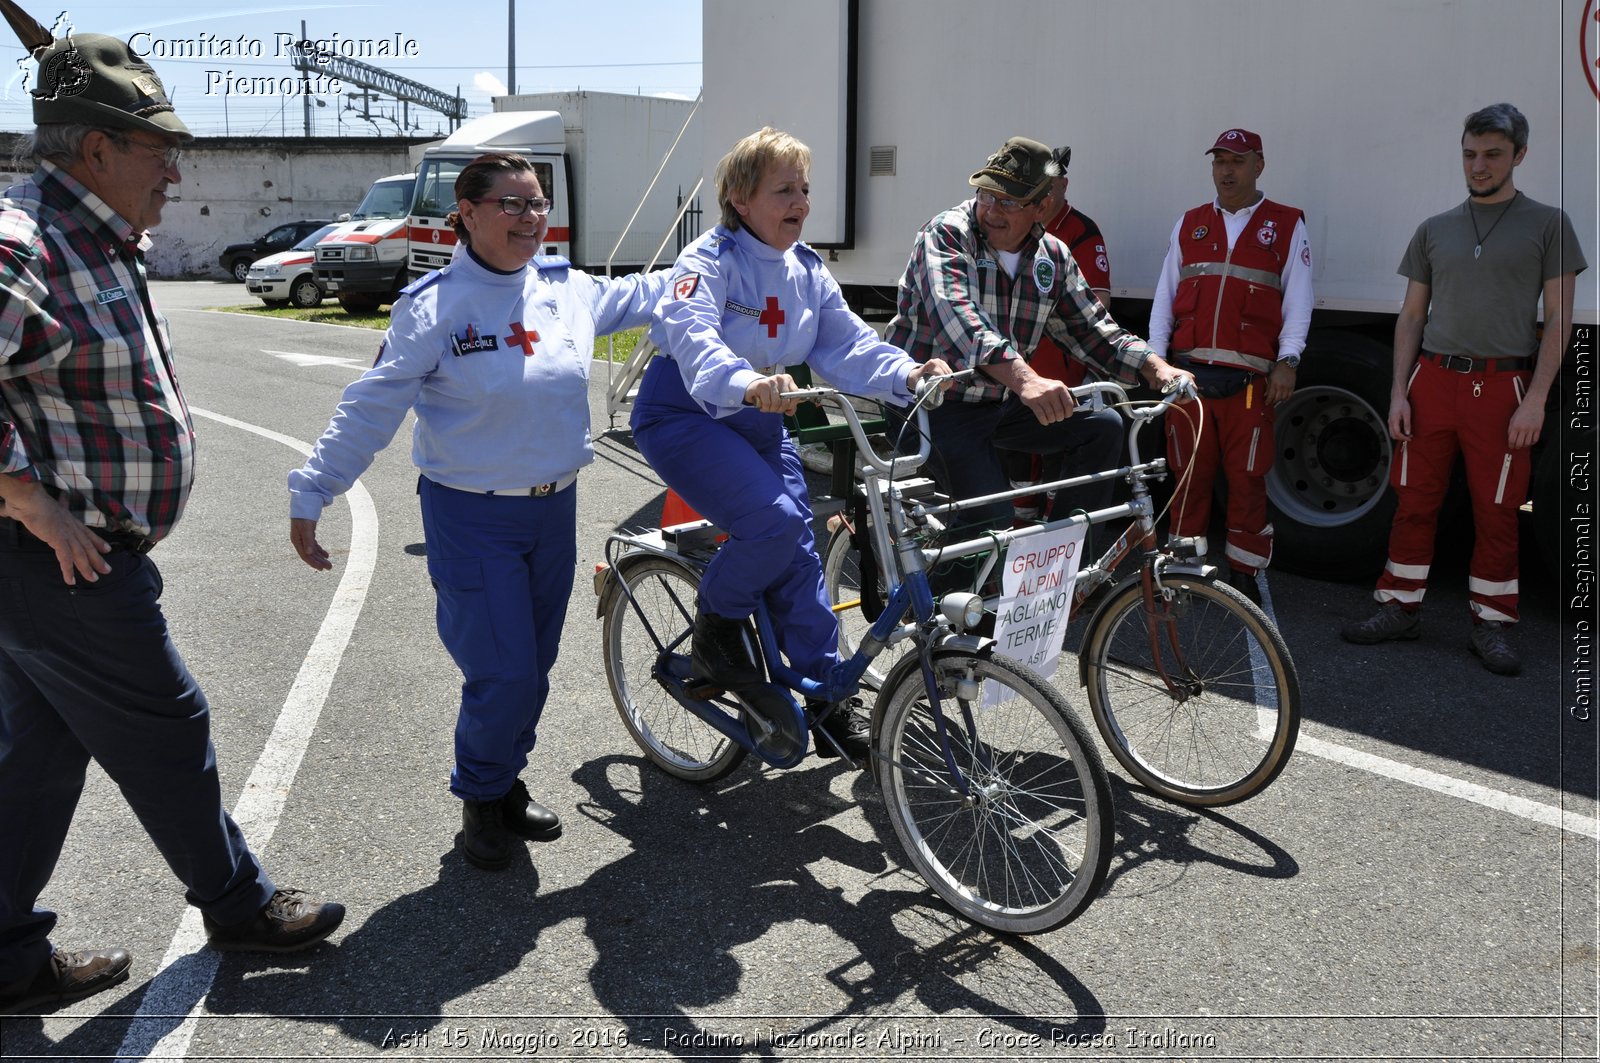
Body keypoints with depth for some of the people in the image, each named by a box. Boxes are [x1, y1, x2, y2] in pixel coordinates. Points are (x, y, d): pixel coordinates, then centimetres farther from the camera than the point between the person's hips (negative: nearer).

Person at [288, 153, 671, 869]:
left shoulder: (567, 288, 3)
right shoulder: (434, 306, -12)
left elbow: (638, 297, 23)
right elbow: (370, 408, -12)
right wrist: (310, 496, -13)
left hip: (554, 511, 6)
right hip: (471, 520, -5)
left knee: (533, 669, 14)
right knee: (503, 676, -7)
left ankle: (508, 784, 37)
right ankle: (483, 798, 21)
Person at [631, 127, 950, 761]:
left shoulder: (807, 270, 5)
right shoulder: (710, 260, -18)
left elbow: (847, 344, -5)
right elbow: (694, 338, -36)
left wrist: (908, 375, -25)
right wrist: (747, 384, -57)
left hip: (759, 422, 7)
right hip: (684, 416, -7)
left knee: (798, 550, 3)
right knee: (773, 519, -26)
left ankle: (825, 700, 15)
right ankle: (715, 631, 1)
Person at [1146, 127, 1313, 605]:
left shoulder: (1286, 226, 8)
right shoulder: (1189, 224, 16)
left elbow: (1297, 298, 4)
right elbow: (1165, 294, 14)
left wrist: (1287, 360, -7)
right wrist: (1155, 355, 5)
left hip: (1250, 377, -2)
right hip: (1188, 371, 2)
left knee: (1247, 478, 0)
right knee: (1189, 474, 5)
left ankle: (1243, 575, 10)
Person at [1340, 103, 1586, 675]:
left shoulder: (1547, 224, 5)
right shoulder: (1435, 229, 13)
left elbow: (1558, 317, 1)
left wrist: (1534, 401, -9)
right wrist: (1398, 392, 3)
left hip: (1502, 387, -2)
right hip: (1433, 381, 3)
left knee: (1496, 514, 3)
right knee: (1414, 504, 5)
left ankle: (1490, 624, 12)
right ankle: (1401, 607, 15)